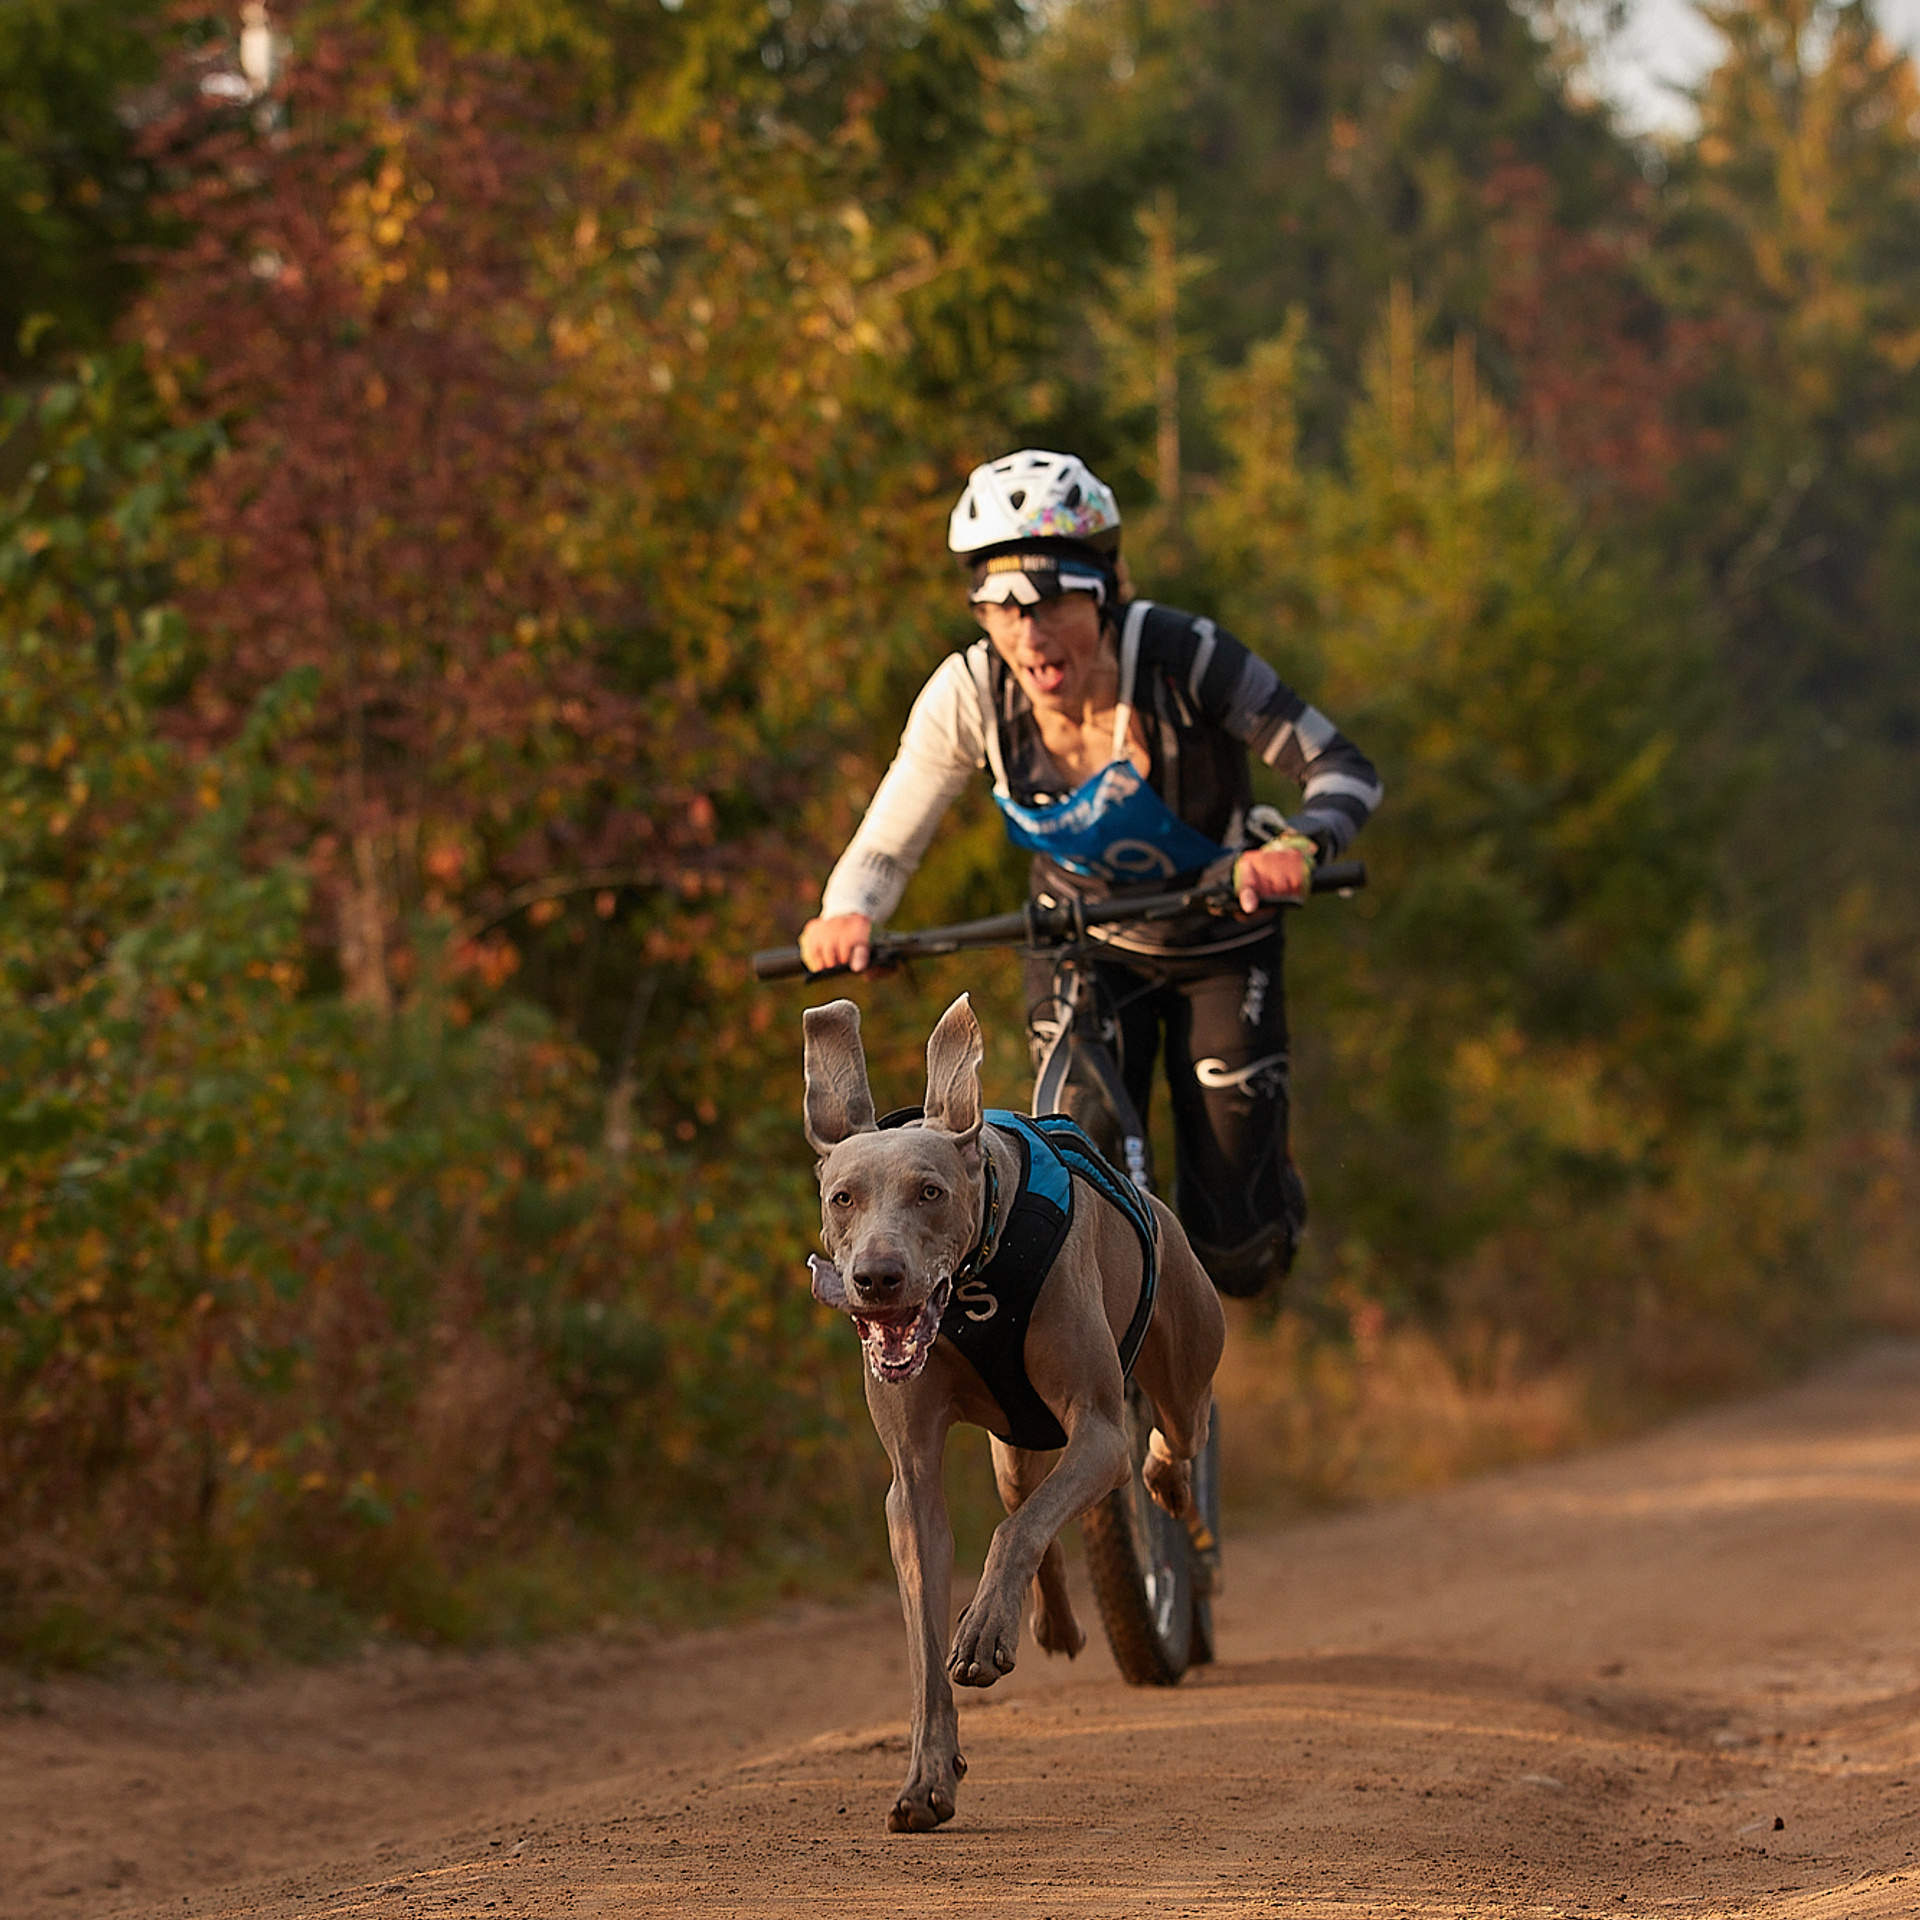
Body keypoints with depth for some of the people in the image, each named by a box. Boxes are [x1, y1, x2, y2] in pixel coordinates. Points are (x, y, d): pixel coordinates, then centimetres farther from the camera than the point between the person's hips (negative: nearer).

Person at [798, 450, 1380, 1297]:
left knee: (1234, 1258, 1)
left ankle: (1269, 1185, 39)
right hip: (1083, 945, 1)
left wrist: (1300, 846, -47)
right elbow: (885, 849, -15)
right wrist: (846, 916, -38)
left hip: (1219, 938, -1)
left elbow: (1343, 769, -25)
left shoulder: (1182, 656, -32)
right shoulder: (969, 693, -25)